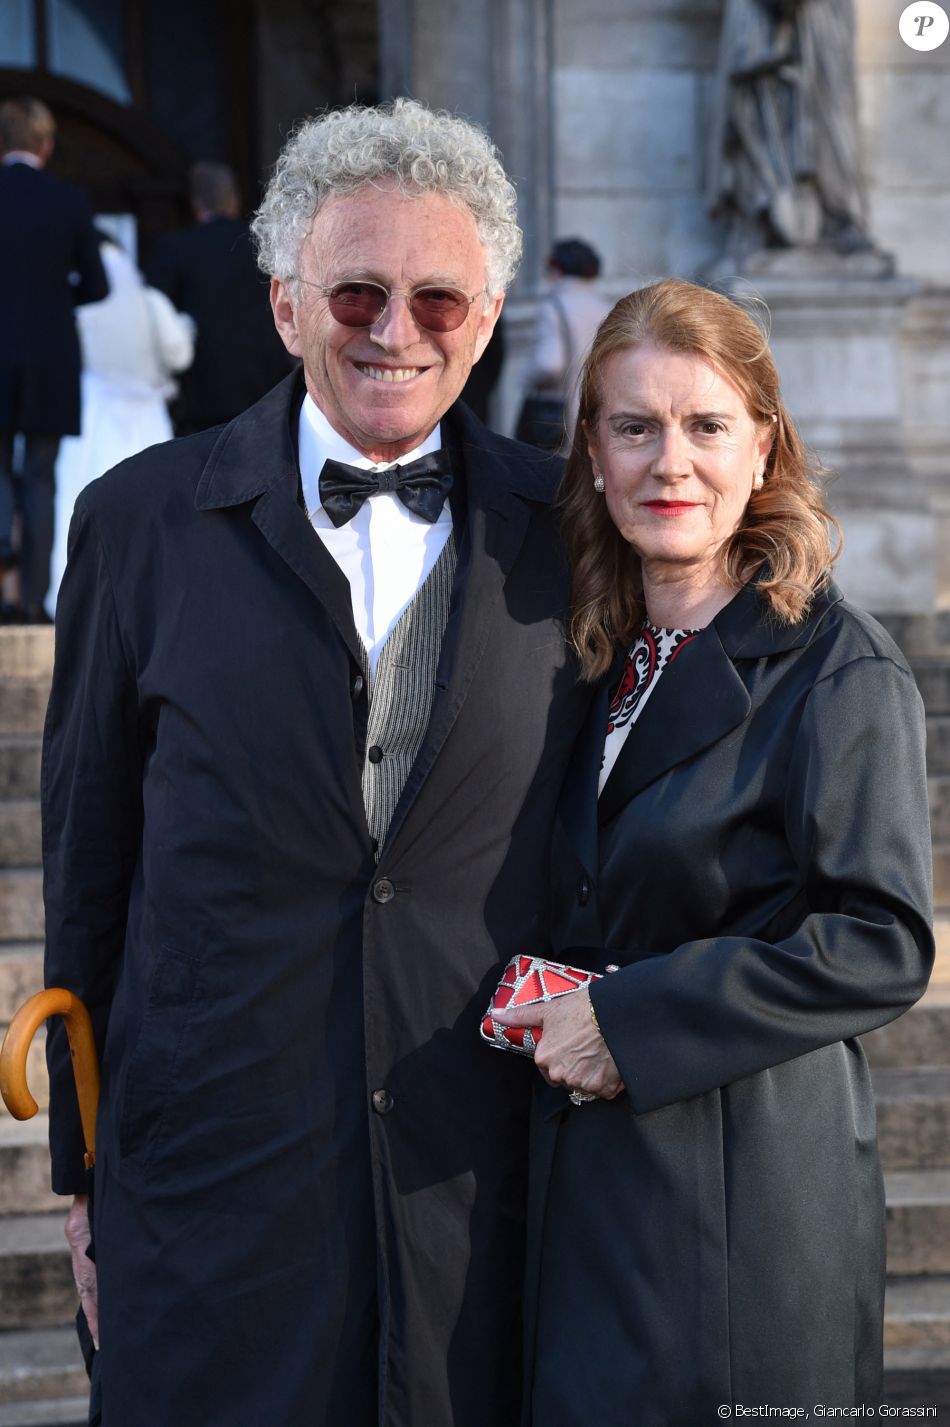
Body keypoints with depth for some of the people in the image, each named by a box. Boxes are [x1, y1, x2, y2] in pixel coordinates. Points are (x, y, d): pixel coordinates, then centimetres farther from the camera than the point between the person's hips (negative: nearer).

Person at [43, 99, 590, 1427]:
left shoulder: (564, 531, 1)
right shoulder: (142, 520, -2)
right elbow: (87, 857, 3)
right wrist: (84, 1166, 6)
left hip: (484, 1201, 1)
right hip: (212, 1185, -1)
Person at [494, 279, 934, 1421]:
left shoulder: (838, 670, -12)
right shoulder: (601, 659, 9)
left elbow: (882, 943, -17)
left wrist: (629, 1022, -18)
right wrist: (543, 993, 1)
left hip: (746, 1208, -6)